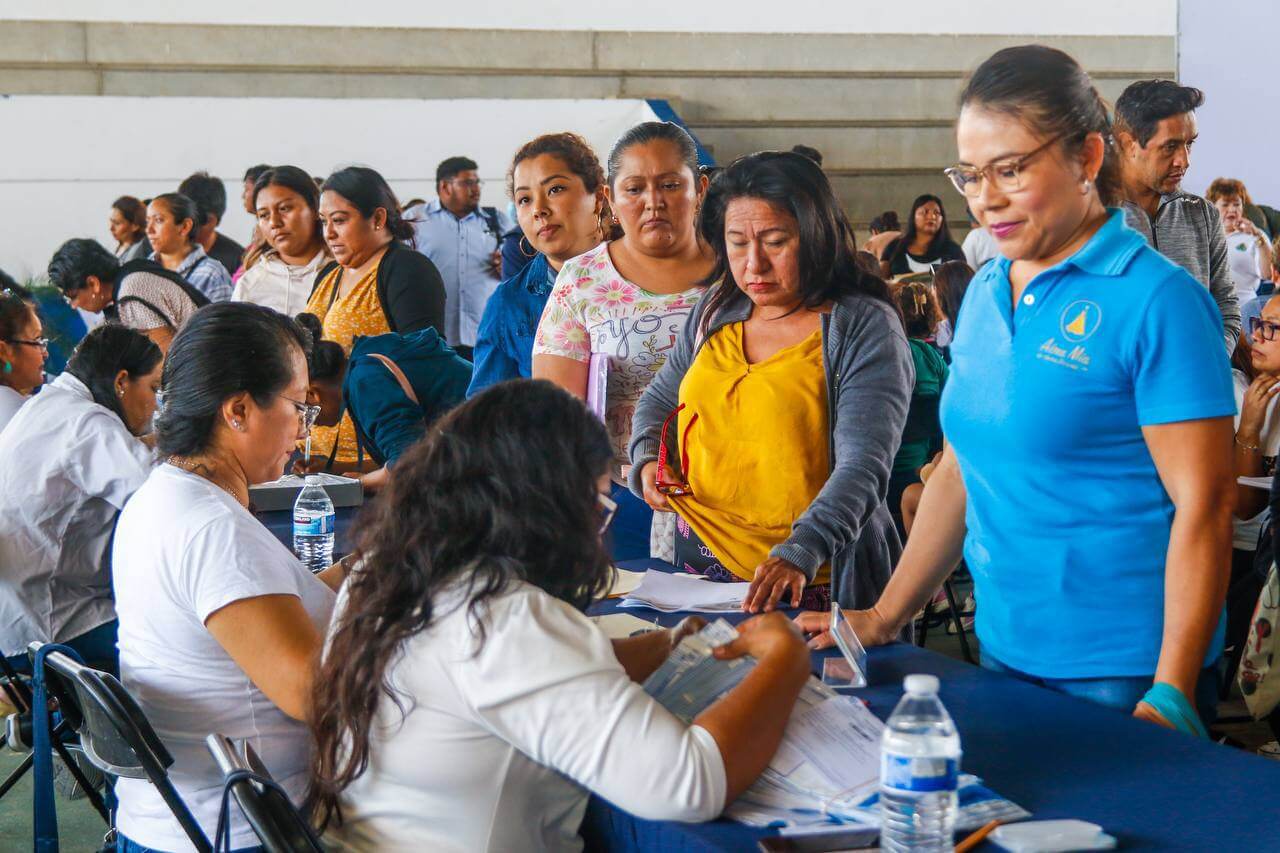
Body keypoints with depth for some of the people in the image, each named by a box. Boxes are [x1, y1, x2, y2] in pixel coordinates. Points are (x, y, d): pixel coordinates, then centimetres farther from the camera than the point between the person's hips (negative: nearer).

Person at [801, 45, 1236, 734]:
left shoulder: (1156, 300, -12)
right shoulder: (984, 293, 9)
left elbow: (1204, 504, -15)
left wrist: (1170, 700, -19)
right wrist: (884, 618, 13)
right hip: (1004, 652, 6)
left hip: (1120, 676, -6)